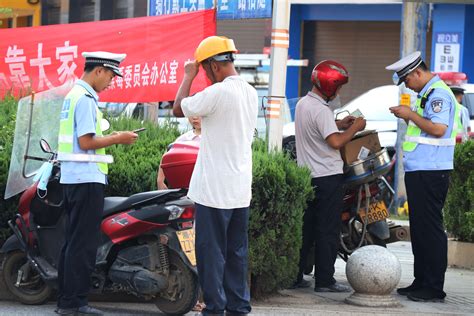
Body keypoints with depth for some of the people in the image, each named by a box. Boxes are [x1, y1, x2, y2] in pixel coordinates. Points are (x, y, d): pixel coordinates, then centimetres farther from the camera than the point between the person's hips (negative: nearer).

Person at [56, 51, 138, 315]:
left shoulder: (73, 94, 17)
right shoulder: (85, 98, -14)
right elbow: (85, 142, -20)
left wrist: (112, 138, 13)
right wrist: (118, 139, -10)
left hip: (72, 177, 10)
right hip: (87, 178, -10)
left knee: (74, 239, 13)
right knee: (84, 242, -7)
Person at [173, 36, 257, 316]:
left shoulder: (217, 93, -17)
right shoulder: (251, 92, 9)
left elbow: (179, 109, -7)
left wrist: (189, 76, 4)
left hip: (214, 189, -8)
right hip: (242, 189, 8)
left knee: (211, 250, -1)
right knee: (237, 251, 12)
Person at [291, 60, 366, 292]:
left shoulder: (302, 104, 11)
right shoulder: (321, 110, -18)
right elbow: (336, 142, -25)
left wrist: (338, 125, 16)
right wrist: (354, 128, -10)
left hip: (306, 175, 9)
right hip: (328, 177, -9)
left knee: (305, 228, 12)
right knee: (328, 231, -2)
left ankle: (295, 276, 13)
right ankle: (324, 280, 0)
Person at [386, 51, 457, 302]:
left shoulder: (439, 94, -13)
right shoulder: (427, 94, 19)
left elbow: (438, 128, -23)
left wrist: (411, 115, -14)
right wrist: (407, 116, 11)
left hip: (430, 172, -11)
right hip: (419, 170, 11)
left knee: (430, 229, -8)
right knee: (419, 228, 13)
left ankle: (434, 288, -6)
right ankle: (421, 283, 20)